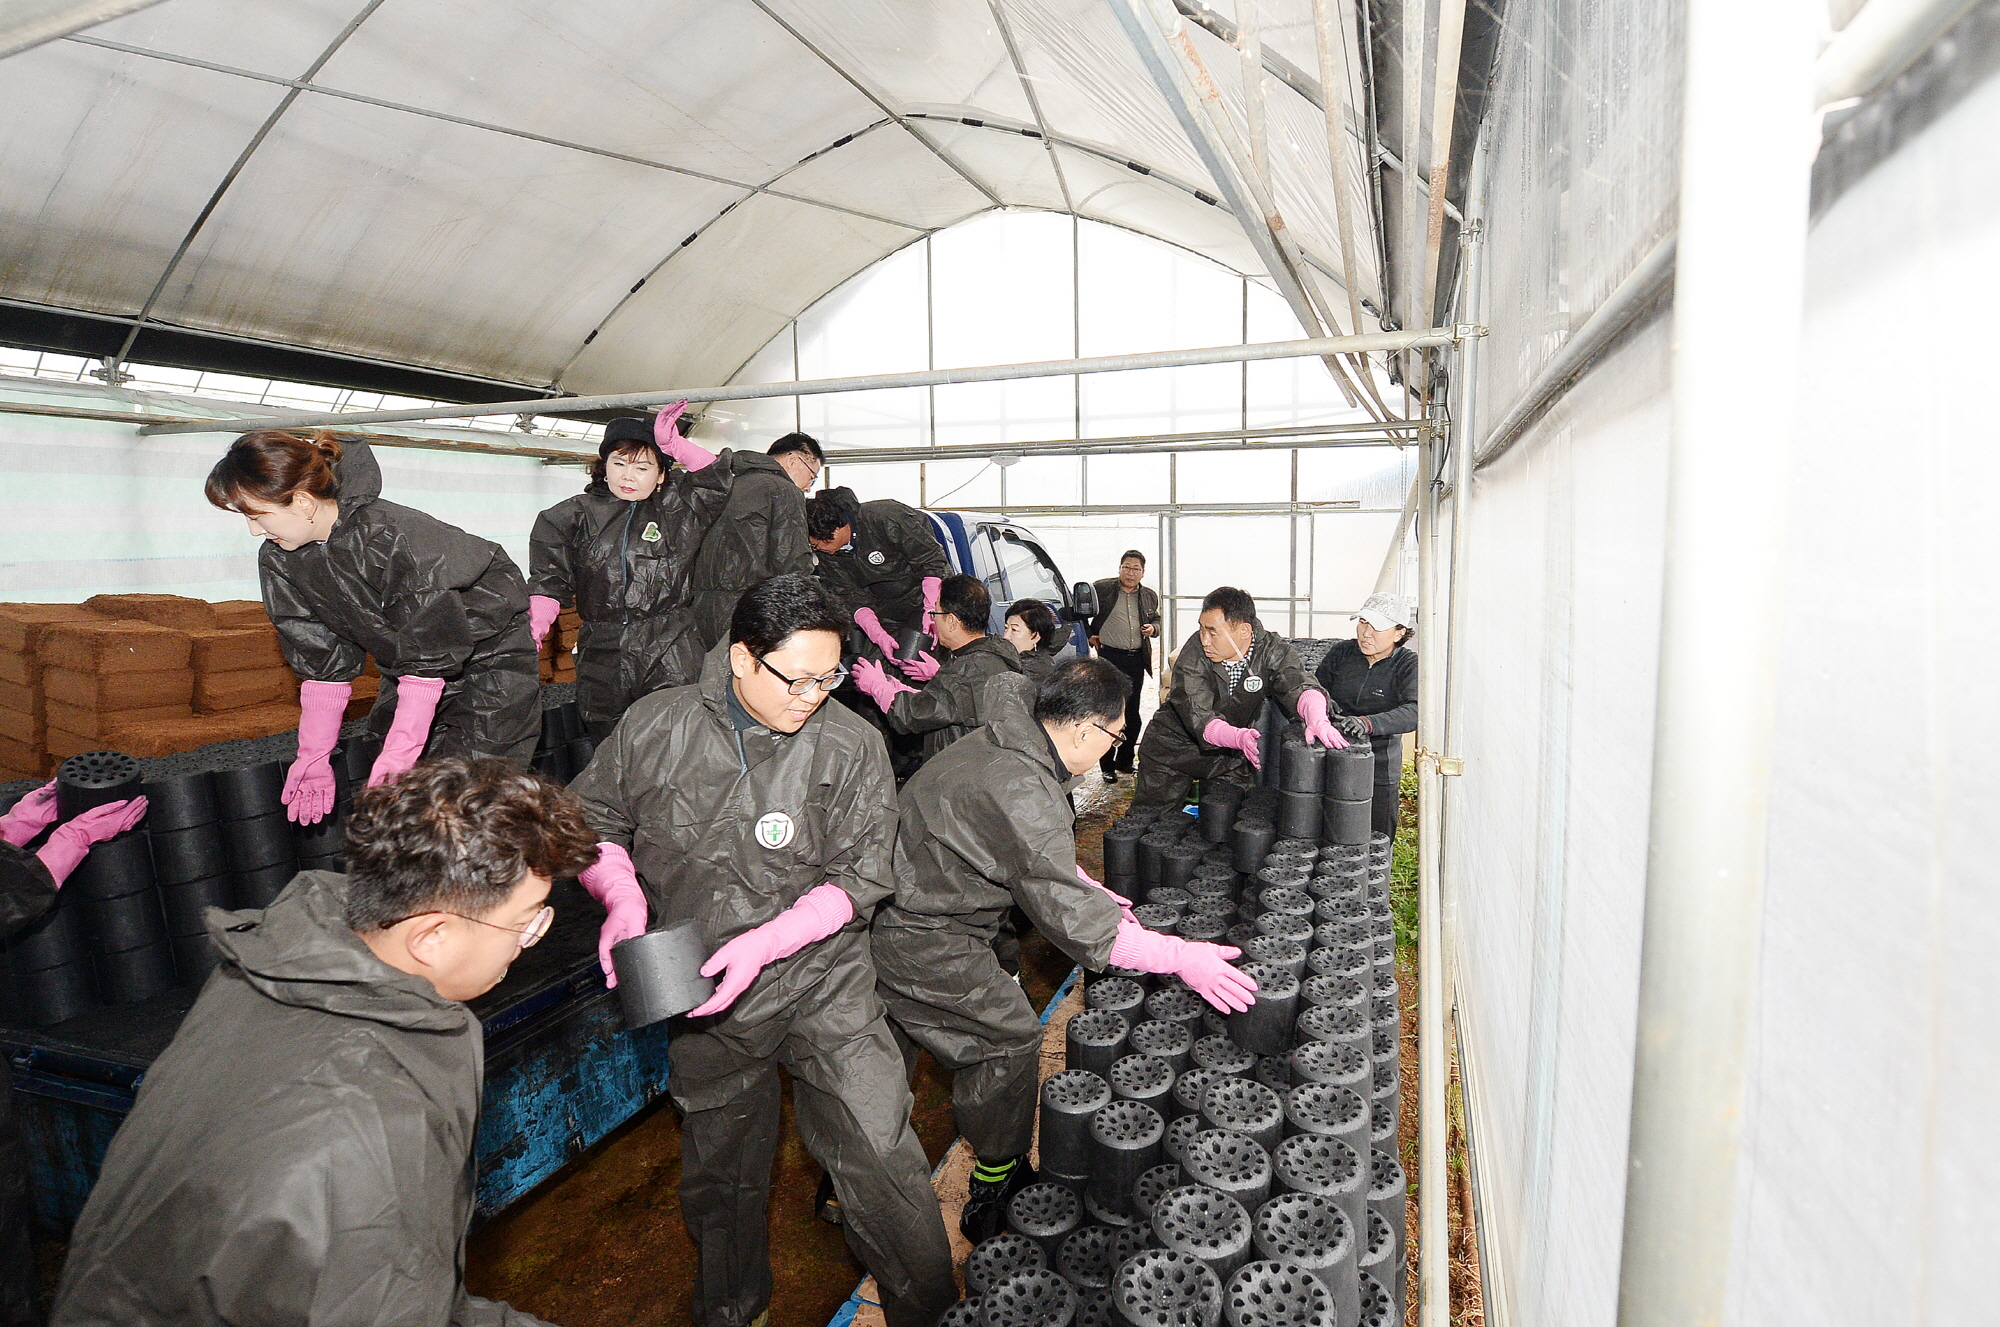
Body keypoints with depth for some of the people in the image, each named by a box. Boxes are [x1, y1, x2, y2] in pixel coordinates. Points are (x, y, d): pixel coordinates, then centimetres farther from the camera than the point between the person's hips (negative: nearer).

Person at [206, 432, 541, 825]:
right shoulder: (277, 561, -8)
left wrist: (401, 750, -27)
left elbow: (427, 660, -28)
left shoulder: (394, 538, -32)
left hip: (489, 654, -7)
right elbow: (322, 663, -1)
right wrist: (314, 757, -1)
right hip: (403, 665, 7)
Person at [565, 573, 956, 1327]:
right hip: (702, 1004, 3)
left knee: (880, 1154, -7)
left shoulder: (851, 747, -14)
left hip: (822, 987, -2)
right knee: (718, 1175, 22)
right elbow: (593, 822, 5)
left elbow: (857, 879, -12)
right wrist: (623, 899, -13)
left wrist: (764, 943, -22)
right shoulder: (654, 727, -9)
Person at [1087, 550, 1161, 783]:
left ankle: (1125, 760, 25)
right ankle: (1107, 766, 6)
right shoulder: (1101, 589, -4)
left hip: (1137, 659, 5)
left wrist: (1153, 628, 3)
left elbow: (1157, 619, 24)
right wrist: (1089, 636, 4)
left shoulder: (1150, 596, 10)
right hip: (1110, 657, -4)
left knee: (1133, 713, 11)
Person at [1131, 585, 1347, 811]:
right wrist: (1238, 737, -50)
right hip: (1174, 747, -2)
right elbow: (1198, 718, -31)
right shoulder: (1194, 653, -23)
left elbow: (1301, 687, -27)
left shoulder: (1273, 651, -15)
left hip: (1231, 755, 2)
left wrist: (1318, 720, -50)